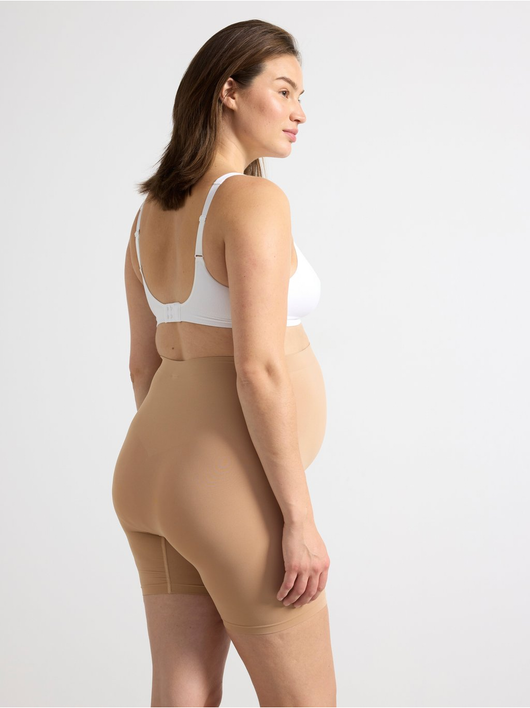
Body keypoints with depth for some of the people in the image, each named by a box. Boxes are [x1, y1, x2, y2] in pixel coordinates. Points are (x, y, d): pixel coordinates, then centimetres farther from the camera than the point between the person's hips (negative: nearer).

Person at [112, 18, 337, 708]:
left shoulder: (154, 210, 12)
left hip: (150, 470, 9)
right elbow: (259, 370, -21)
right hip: (233, 487, -9)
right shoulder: (254, 200, -14)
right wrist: (300, 517, -17)